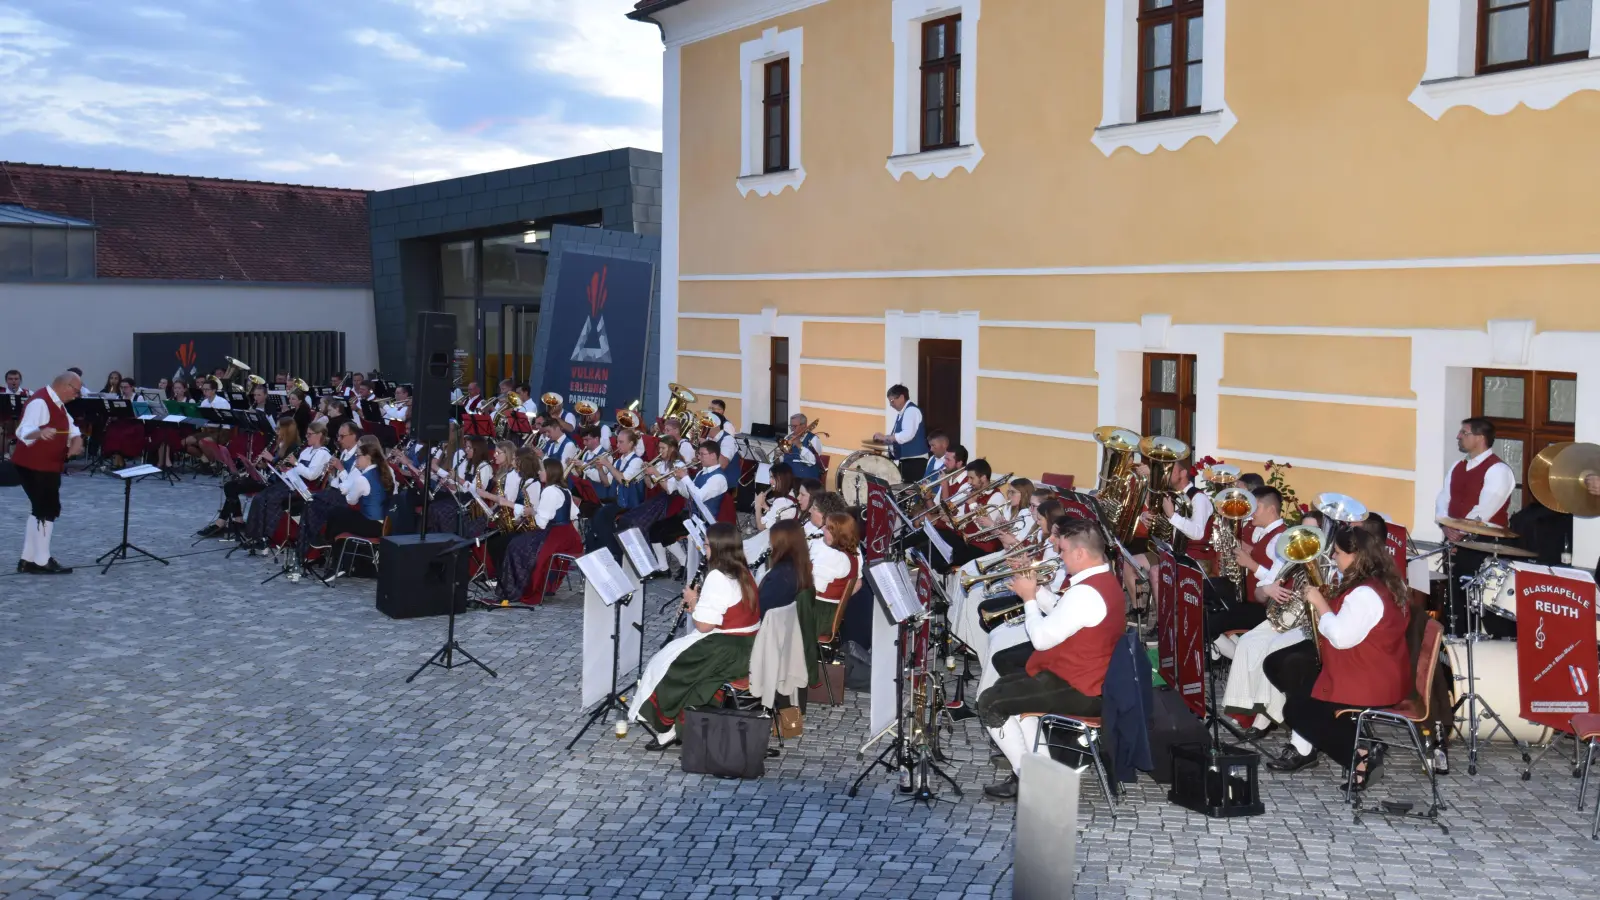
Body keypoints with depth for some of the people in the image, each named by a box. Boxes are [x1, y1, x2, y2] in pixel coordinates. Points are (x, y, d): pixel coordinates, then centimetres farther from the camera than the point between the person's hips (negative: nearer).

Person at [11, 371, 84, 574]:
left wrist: (76, 440, -2)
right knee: (48, 510, -6)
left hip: (48, 466, 11)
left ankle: (28, 560, 21)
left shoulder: (58, 404, 12)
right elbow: (23, 431, -32)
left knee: (39, 510, 15)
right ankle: (42, 561, 2)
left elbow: (70, 427, 20)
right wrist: (40, 433, -54)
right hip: (34, 466, -11)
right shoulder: (40, 402, -19)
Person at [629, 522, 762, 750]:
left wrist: (693, 601, -5)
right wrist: (701, 599, 8)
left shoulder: (717, 577, -20)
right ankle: (678, 717, 21)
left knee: (666, 664, 6)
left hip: (725, 652, -9)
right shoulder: (744, 573, 7)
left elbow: (704, 626, -20)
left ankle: (666, 727, 13)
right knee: (675, 652, 22)